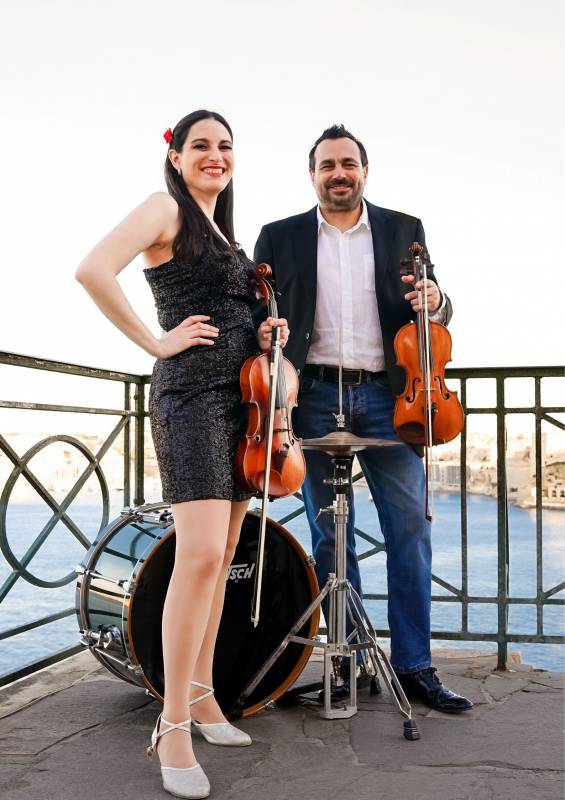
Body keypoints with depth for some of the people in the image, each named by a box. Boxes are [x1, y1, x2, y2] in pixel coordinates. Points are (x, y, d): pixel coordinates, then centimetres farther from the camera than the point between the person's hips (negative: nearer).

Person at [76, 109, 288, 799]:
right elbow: (93, 270, -19)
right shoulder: (165, 209, -3)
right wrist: (155, 342, -15)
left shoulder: (224, 231, 22)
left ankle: (200, 697, 20)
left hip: (241, 396, 9)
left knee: (221, 558, 9)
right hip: (190, 394, -9)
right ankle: (173, 726, -8)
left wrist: (264, 335, 9)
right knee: (200, 554, -17)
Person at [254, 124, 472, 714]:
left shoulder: (404, 230, 12)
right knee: (329, 533, 5)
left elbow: (433, 310, 12)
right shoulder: (280, 238, 11)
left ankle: (413, 665, 7)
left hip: (386, 396, 0)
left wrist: (434, 303, -11)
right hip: (315, 397, 0)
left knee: (410, 528, -3)